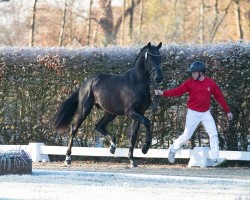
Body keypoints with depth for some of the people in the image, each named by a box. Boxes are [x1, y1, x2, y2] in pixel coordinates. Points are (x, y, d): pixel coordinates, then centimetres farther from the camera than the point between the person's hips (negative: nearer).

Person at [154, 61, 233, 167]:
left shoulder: (211, 83, -3)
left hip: (206, 113, 2)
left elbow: (219, 97, 2)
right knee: (186, 136, 0)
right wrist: (163, 93, -25)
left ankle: (215, 159, -7)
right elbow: (177, 91, -12)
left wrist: (227, 111, 3)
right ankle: (173, 149, 25)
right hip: (193, 113, -2)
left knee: (213, 134, -7)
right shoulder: (190, 82, -7)